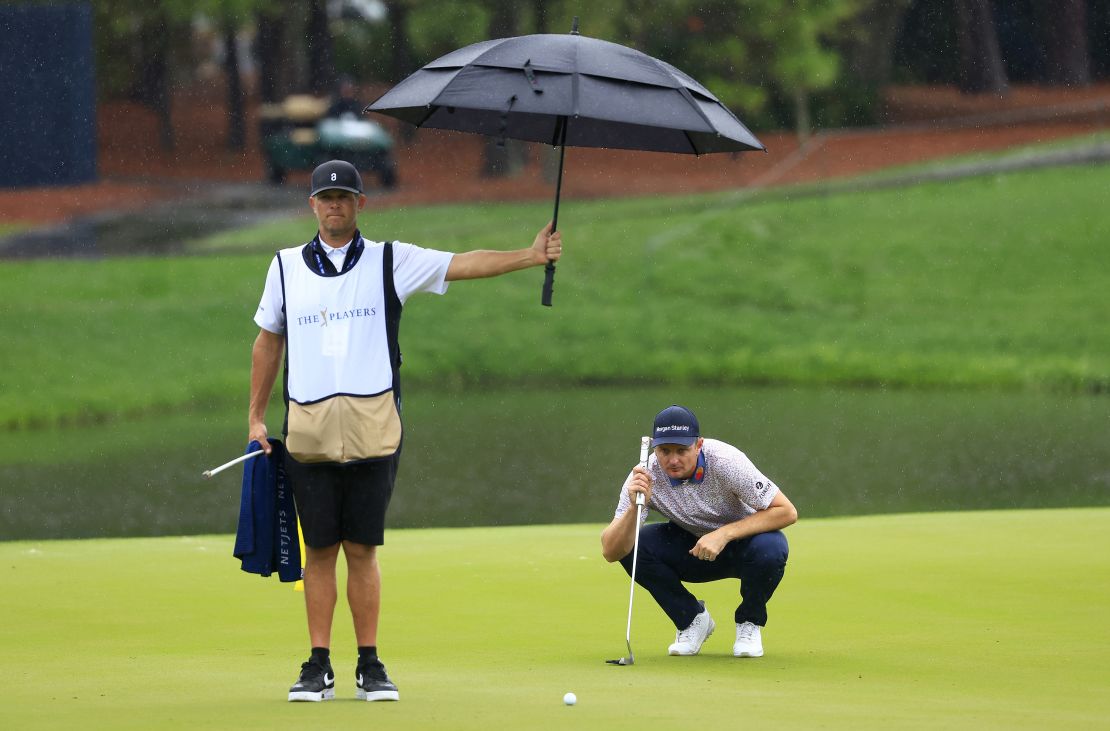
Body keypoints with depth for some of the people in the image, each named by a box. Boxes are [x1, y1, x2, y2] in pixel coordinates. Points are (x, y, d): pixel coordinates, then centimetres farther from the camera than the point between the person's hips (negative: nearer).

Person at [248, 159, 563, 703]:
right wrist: (255, 417, 16)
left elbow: (463, 264, -2)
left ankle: (369, 666, 5)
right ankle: (318, 667, 6)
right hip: (307, 429, 1)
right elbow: (268, 341, 19)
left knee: (362, 549, 0)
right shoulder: (286, 267, 11)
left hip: (372, 428, -1)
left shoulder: (390, 261, 7)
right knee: (319, 549, 2)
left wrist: (529, 256, -14)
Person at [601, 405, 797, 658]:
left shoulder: (726, 461, -30)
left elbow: (786, 512, -29)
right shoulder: (645, 476, -23)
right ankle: (692, 620, -1)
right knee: (633, 546, -24)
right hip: (692, 548, 2)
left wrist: (724, 534, -37)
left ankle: (749, 623, -4)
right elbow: (610, 552, -27)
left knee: (769, 548, -36)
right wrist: (634, 507, -45)